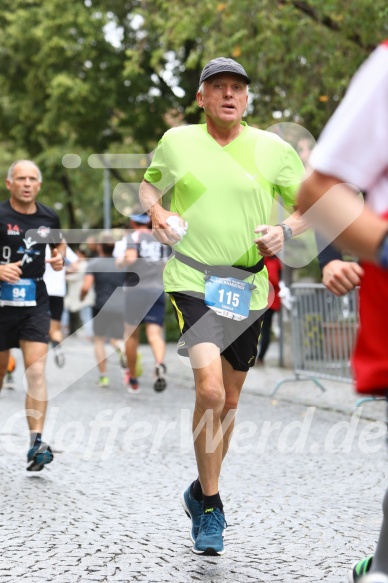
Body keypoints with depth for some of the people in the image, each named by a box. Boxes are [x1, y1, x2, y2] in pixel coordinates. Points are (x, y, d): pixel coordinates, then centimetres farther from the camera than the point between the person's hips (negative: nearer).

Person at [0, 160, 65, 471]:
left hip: (35, 304, 2)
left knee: (36, 371, -12)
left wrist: (59, 258, 3)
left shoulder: (48, 217, 5)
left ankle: (36, 444, -17)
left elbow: (59, 244, 25)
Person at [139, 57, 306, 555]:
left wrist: (285, 230, -9)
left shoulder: (275, 149, 4)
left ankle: (201, 493, 36)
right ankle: (210, 509, -5)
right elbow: (149, 185, 22)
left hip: (248, 287, 3)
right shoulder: (176, 141, 4)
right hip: (193, 280, -3)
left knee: (229, 399, 12)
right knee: (209, 389, -21)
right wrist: (155, 212, 1)